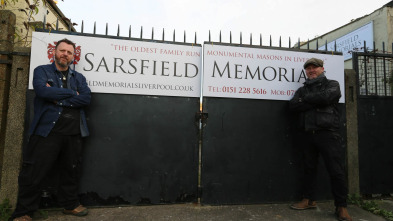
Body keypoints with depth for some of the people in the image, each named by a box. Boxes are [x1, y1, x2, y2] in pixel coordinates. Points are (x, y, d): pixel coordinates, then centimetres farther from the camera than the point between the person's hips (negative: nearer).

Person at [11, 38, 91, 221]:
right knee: (33, 173, 3)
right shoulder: (42, 71, 8)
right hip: (47, 130, -3)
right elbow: (42, 90, -14)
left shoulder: (79, 78, 15)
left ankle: (70, 204, 30)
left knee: (71, 171, 13)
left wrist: (59, 99, -10)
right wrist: (72, 93, -7)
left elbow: (86, 98, -3)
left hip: (74, 133, 3)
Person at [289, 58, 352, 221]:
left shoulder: (332, 84, 8)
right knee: (309, 168, 11)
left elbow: (325, 97, -15)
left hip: (327, 133, -4)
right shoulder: (302, 90, 18)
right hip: (307, 134, 4)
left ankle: (341, 206, 12)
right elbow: (293, 105, 0)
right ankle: (309, 200, 23)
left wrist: (306, 99, 0)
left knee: (336, 170, -2)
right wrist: (315, 102, -9)